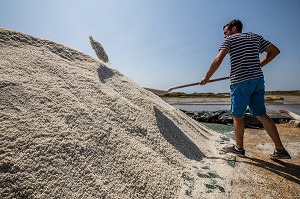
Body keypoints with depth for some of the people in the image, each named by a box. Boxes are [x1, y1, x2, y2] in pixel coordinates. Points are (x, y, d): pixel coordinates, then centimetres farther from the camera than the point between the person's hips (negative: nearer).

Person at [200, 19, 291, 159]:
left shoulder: (230, 39, 2)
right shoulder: (255, 37, 20)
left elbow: (219, 59, -13)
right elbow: (274, 51, 20)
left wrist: (207, 77, -9)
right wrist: (258, 65, 18)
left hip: (240, 81, -6)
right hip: (258, 79, 7)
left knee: (237, 115, 5)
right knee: (261, 115, 11)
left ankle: (239, 147, 16)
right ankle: (280, 149, 13)